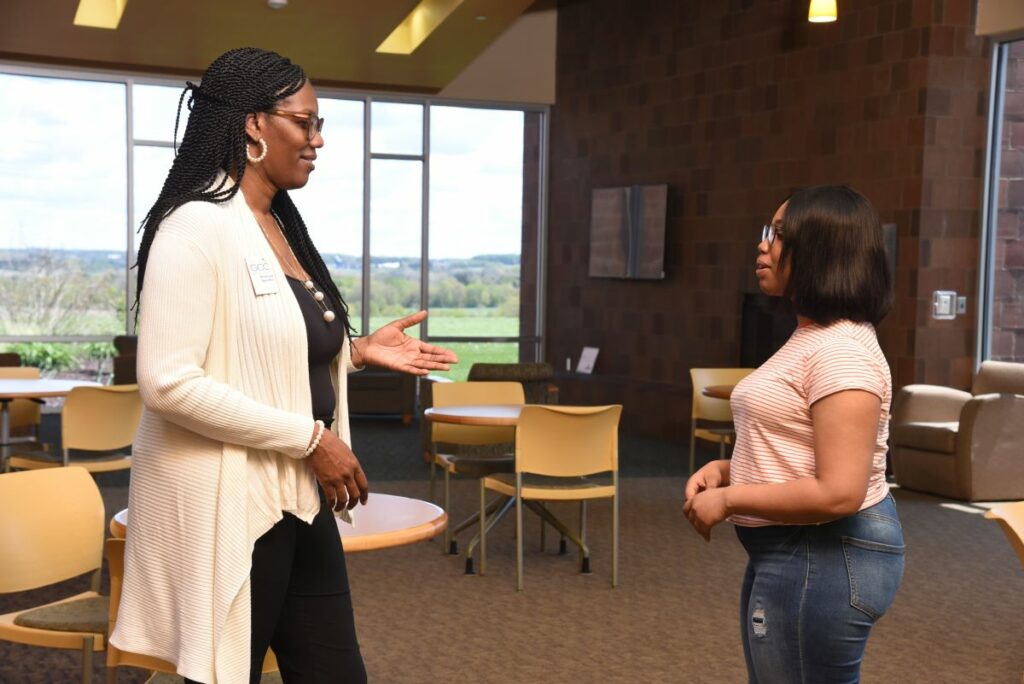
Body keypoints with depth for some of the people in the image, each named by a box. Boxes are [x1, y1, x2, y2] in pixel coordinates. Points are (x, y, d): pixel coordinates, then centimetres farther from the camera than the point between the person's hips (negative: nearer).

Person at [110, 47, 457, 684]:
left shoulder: (283, 225, 12)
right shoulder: (196, 227, -15)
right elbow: (167, 382, -23)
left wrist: (359, 350, 7)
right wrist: (310, 439, -20)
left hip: (298, 499, 9)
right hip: (226, 505, -8)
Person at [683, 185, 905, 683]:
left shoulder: (841, 352, -22)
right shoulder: (811, 339, 13)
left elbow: (838, 493, -28)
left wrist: (728, 500, -18)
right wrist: (725, 469, 5)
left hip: (824, 560, -11)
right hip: (793, 551, 11)